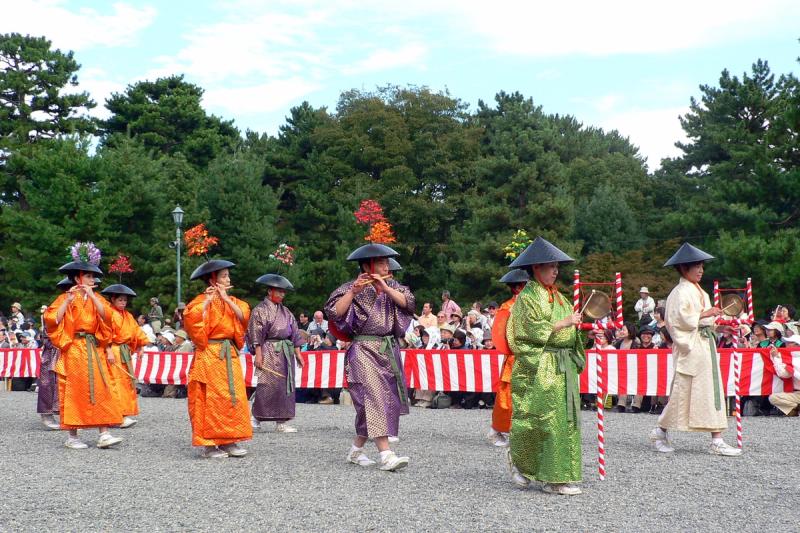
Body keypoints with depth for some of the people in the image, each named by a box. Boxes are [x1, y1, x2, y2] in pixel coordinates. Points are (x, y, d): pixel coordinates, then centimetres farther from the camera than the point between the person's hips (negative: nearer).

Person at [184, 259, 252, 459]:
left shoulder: (231, 300, 15)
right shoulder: (201, 301, -3)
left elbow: (243, 316, -2)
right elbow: (193, 320, -20)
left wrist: (226, 299, -8)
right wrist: (208, 301, -16)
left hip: (229, 355, 6)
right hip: (209, 355, -6)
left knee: (233, 397, 3)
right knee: (210, 399, -6)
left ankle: (228, 441, 9)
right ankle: (209, 444, -1)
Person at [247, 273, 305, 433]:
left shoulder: (285, 311, 17)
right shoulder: (260, 310, -2)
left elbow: (294, 331, 18)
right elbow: (256, 334, -8)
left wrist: (297, 353, 12)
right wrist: (258, 355, -15)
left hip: (286, 352, 7)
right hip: (269, 352, -7)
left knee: (286, 385, 4)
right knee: (268, 386, -10)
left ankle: (281, 421, 9)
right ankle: (256, 418, 3)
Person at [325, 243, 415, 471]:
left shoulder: (391, 286, 12)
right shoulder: (351, 288, -3)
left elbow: (407, 302, -4)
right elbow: (334, 313, -14)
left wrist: (385, 287, -14)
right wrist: (353, 292, -22)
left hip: (389, 350, 6)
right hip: (364, 351, -6)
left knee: (388, 399, 7)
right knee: (374, 398, -16)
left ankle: (356, 449, 22)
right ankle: (386, 455, -22)